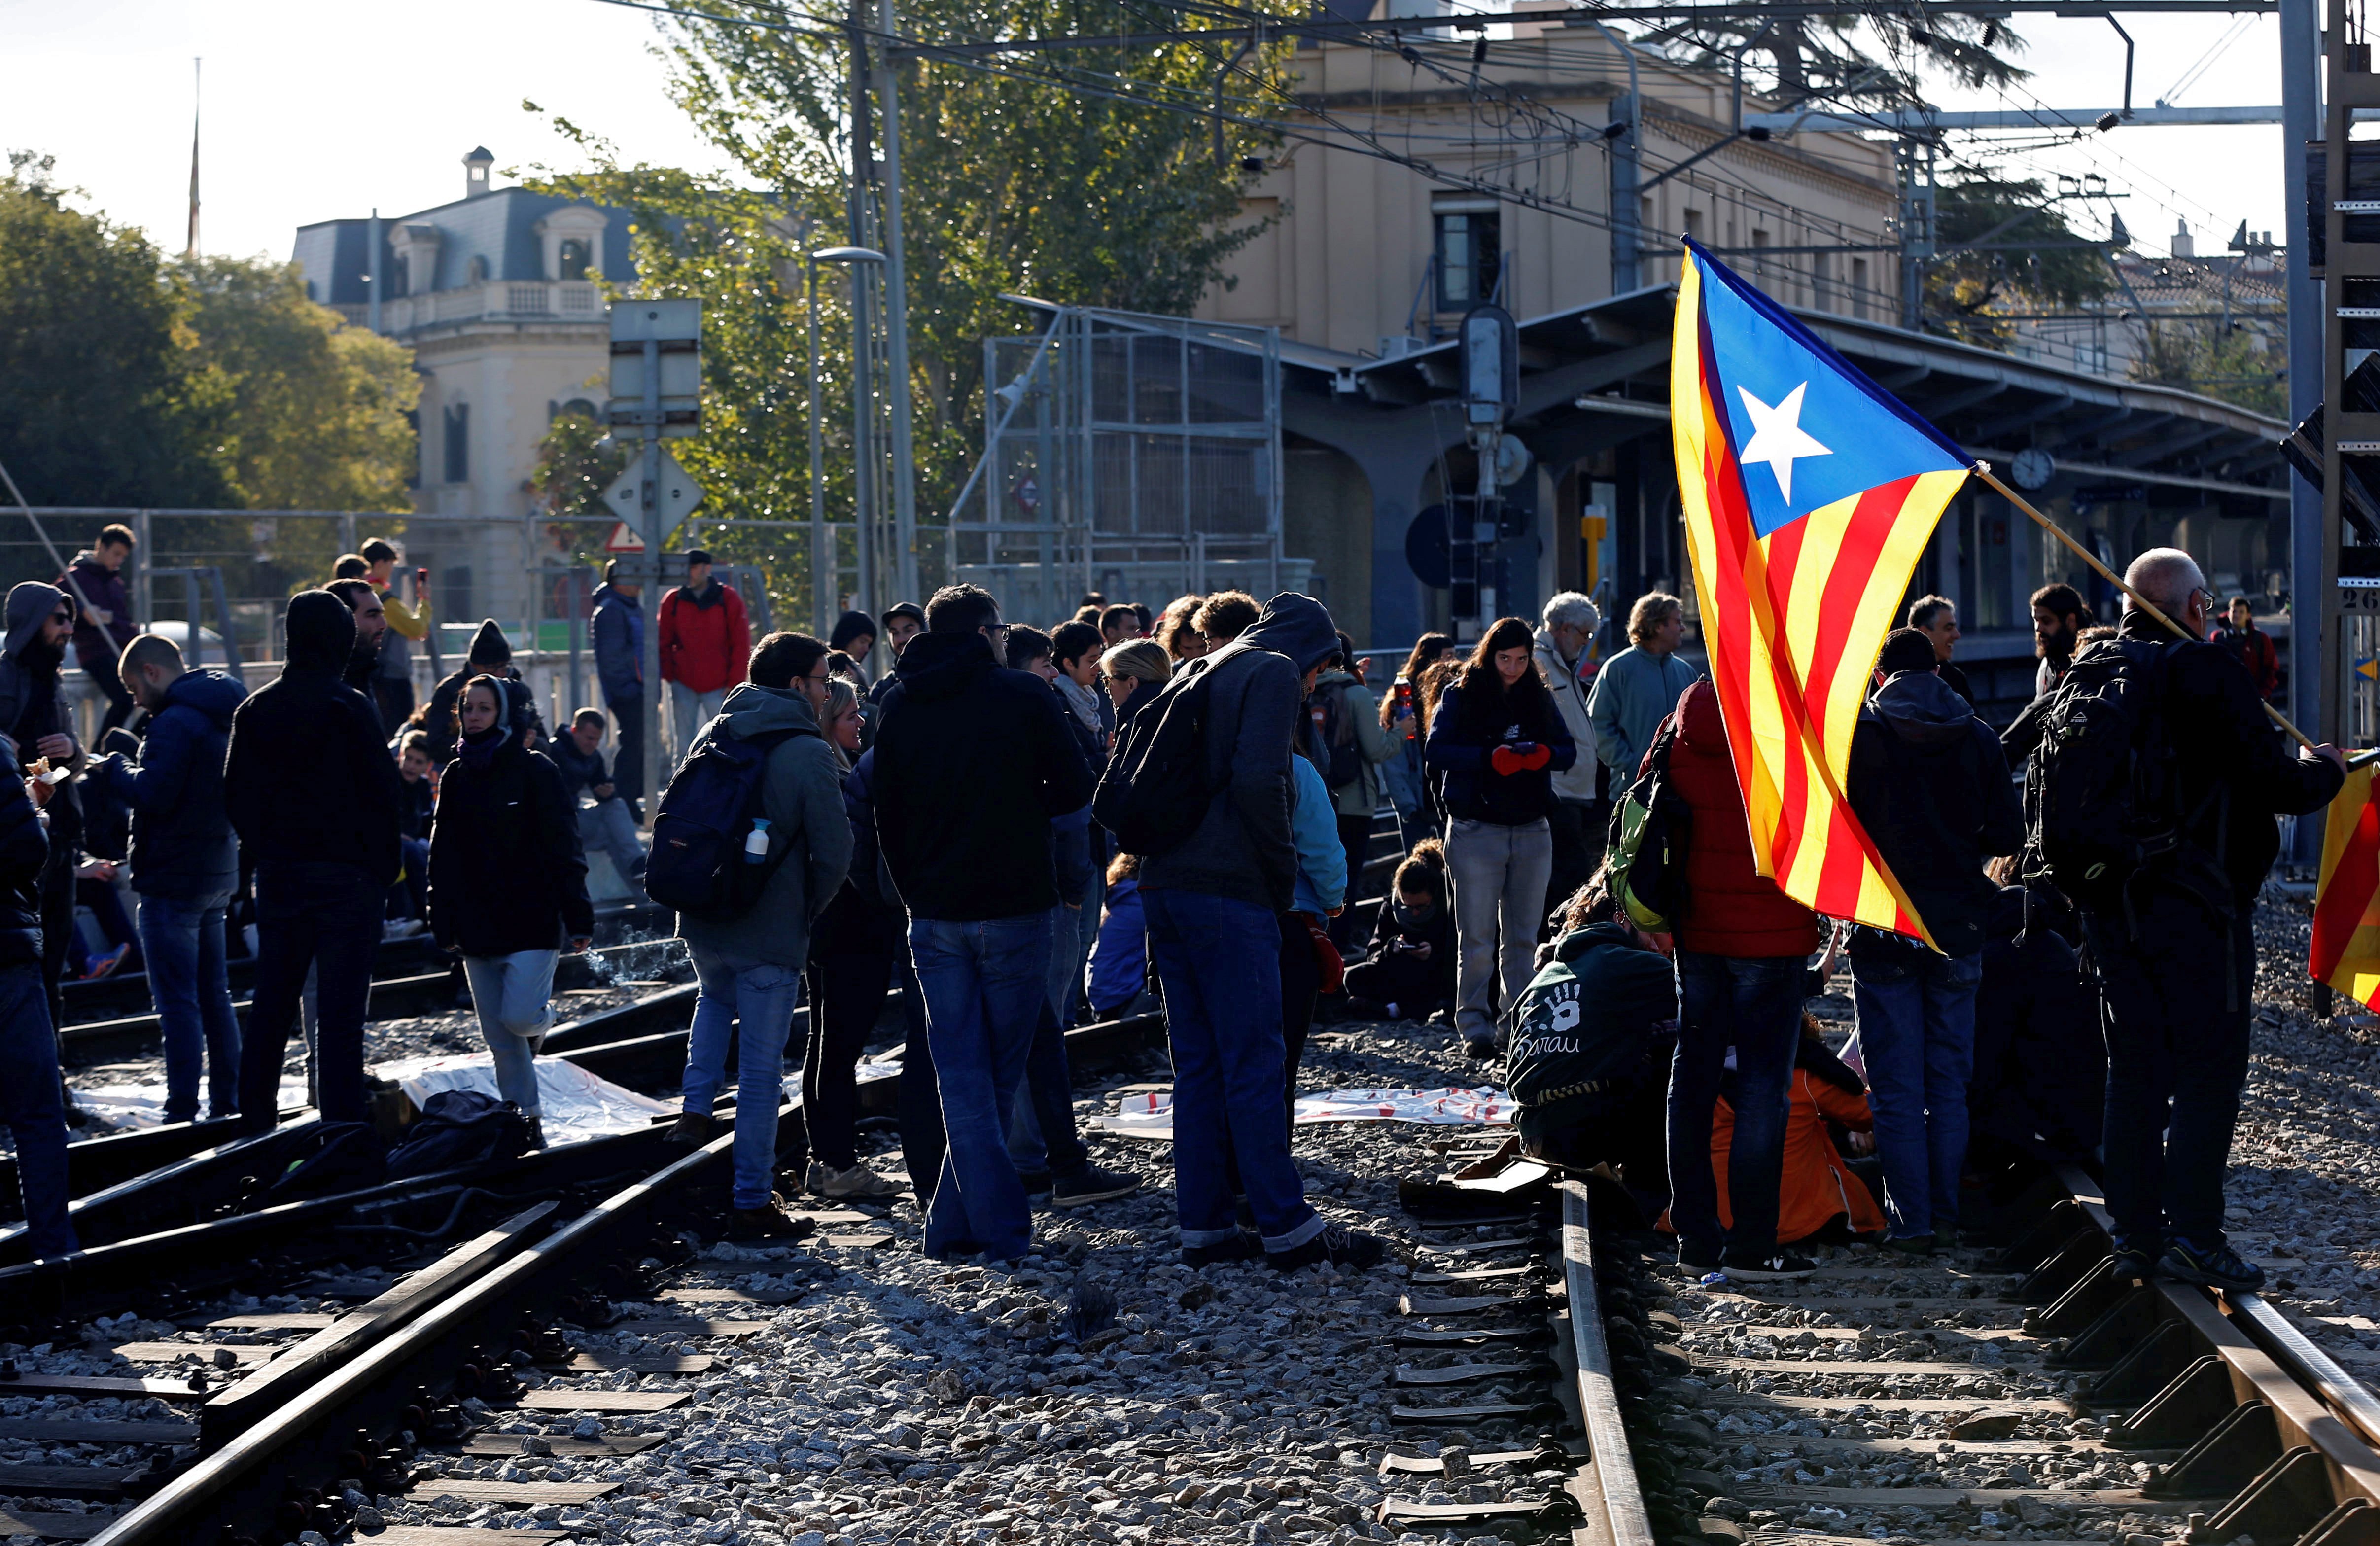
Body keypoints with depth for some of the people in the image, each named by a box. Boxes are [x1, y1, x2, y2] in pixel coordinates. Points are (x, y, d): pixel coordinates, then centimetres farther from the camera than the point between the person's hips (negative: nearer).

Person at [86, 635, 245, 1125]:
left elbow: (153, 793, -25)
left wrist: (112, 770, -6)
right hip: (217, 874, 10)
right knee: (213, 994, 16)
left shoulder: (175, 722, -18)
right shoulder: (223, 716, 13)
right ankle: (226, 1104, 19)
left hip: (173, 878, -10)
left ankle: (182, 1113, -7)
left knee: (177, 1000, -7)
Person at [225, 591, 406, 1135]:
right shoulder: (347, 708, -13)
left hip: (276, 874, 6)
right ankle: (343, 1128, -7)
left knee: (269, 1008, 13)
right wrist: (384, 862, -1)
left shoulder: (254, 709, 5)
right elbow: (387, 793, -13)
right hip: (345, 875, -5)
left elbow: (236, 795, 8)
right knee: (340, 1012, -5)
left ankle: (255, 1122, 18)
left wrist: (263, 850, 16)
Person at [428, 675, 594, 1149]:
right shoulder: (456, 776, 10)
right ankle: (526, 1122, 14)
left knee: (517, 1017, -15)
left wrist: (578, 918, -11)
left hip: (532, 920, -5)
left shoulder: (534, 770, -4)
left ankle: (541, 1019, 21)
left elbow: (563, 847, -6)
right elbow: (443, 857, 12)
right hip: (477, 927, 5)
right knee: (498, 1037, 4)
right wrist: (444, 924, 5)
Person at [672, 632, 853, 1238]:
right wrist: (807, 910, 1)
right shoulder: (809, 754, -13)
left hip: (702, 924, 6)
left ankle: (696, 1105, 19)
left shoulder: (714, 736, 7)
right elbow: (835, 852, -16)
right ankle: (753, 1203, 7)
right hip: (771, 936, -6)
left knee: (715, 1000, 37)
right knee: (761, 1068, 2)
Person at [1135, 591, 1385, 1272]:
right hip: (1229, 893, -8)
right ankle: (1287, 1227, -2)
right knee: (1255, 1063, -5)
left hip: (1165, 886, 8)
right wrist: (1283, 874, -7)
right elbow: (1257, 781, -17)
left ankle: (1204, 1224, 12)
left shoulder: (1197, 676, 22)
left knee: (1198, 1063, 11)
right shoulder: (1274, 672, -3)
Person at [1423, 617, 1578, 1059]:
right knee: (1477, 938, -4)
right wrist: (1491, 758, -23)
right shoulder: (1461, 697, 1)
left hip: (1532, 831, 4)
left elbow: (1569, 751, 8)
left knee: (1523, 938, 6)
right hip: (1475, 830, -4)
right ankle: (1475, 1025, 0)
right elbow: (1435, 751, -10)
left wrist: (1543, 754, -15)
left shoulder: (1539, 698, 12)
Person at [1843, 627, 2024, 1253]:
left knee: (1896, 1085, 1)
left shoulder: (1861, 733, -7)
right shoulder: (1978, 738, 1)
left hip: (1884, 927, -3)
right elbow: (2009, 834, 1)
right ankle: (1946, 1212, 15)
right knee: (1949, 1079, 13)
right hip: (1958, 928, 3)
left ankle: (1910, 1220, -2)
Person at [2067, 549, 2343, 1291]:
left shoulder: (2085, 677, 7)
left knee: (2135, 1067, 12)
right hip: (2197, 906, -6)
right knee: (2209, 1066, -1)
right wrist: (2325, 769, 7)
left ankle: (2135, 1230, 14)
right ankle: (2192, 1232, -7)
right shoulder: (2209, 674, -12)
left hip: (2111, 904, 6)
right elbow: (2271, 784, -13)